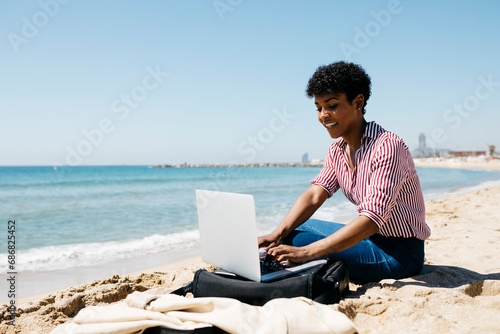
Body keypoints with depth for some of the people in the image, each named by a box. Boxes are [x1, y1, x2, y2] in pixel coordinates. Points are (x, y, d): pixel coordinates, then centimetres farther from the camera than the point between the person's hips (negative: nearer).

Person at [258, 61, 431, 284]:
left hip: (400, 252, -8)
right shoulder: (337, 150, 4)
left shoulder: (387, 147, -23)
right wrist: (277, 234, -25)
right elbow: (315, 194, -7)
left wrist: (306, 252, -40)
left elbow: (372, 220, -32)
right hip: (371, 238, 8)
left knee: (297, 238, -22)